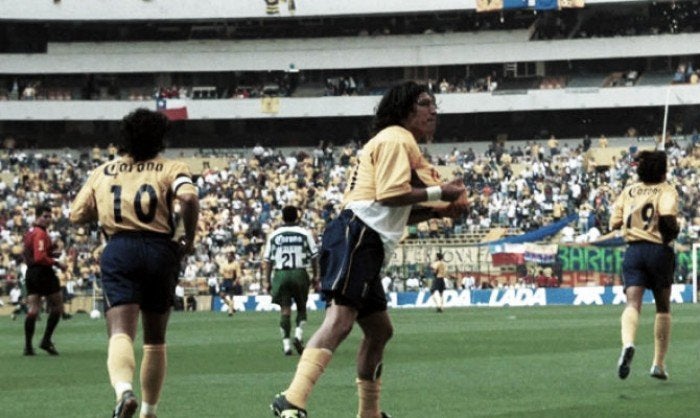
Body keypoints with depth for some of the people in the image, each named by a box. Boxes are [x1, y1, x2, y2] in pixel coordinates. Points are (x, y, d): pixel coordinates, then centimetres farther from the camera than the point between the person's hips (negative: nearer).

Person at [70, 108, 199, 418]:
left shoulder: (102, 172, 15)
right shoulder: (171, 168, 6)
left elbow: (77, 215, 14)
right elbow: (189, 198, -14)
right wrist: (189, 238, -1)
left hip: (119, 251, 0)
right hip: (161, 250, 0)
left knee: (120, 333, -15)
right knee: (155, 339, 16)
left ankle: (124, 390, -44)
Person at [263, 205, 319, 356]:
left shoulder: (273, 235, 6)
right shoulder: (305, 233, 2)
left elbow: (267, 260, 5)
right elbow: (314, 256, 1)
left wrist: (267, 280, 10)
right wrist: (315, 276, 10)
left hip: (280, 274, 1)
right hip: (299, 273, -1)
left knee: (285, 309, 3)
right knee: (301, 306, 14)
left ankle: (286, 344, -3)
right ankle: (298, 334, -7)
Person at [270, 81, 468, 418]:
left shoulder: (402, 144, 30)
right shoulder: (396, 138, -2)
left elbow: (397, 213, 29)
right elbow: (390, 193, -15)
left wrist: (437, 211, 17)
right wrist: (439, 192, -5)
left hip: (366, 244, 11)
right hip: (356, 235, -11)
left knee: (379, 329, 18)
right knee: (339, 320, -25)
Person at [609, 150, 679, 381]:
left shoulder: (628, 191, 12)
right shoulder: (666, 190, -1)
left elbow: (614, 223, 9)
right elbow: (667, 216, -20)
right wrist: (673, 232, -1)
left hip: (633, 249, 2)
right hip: (659, 250, -2)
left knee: (633, 303, -11)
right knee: (663, 307, 13)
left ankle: (628, 344, -42)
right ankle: (659, 364, 13)